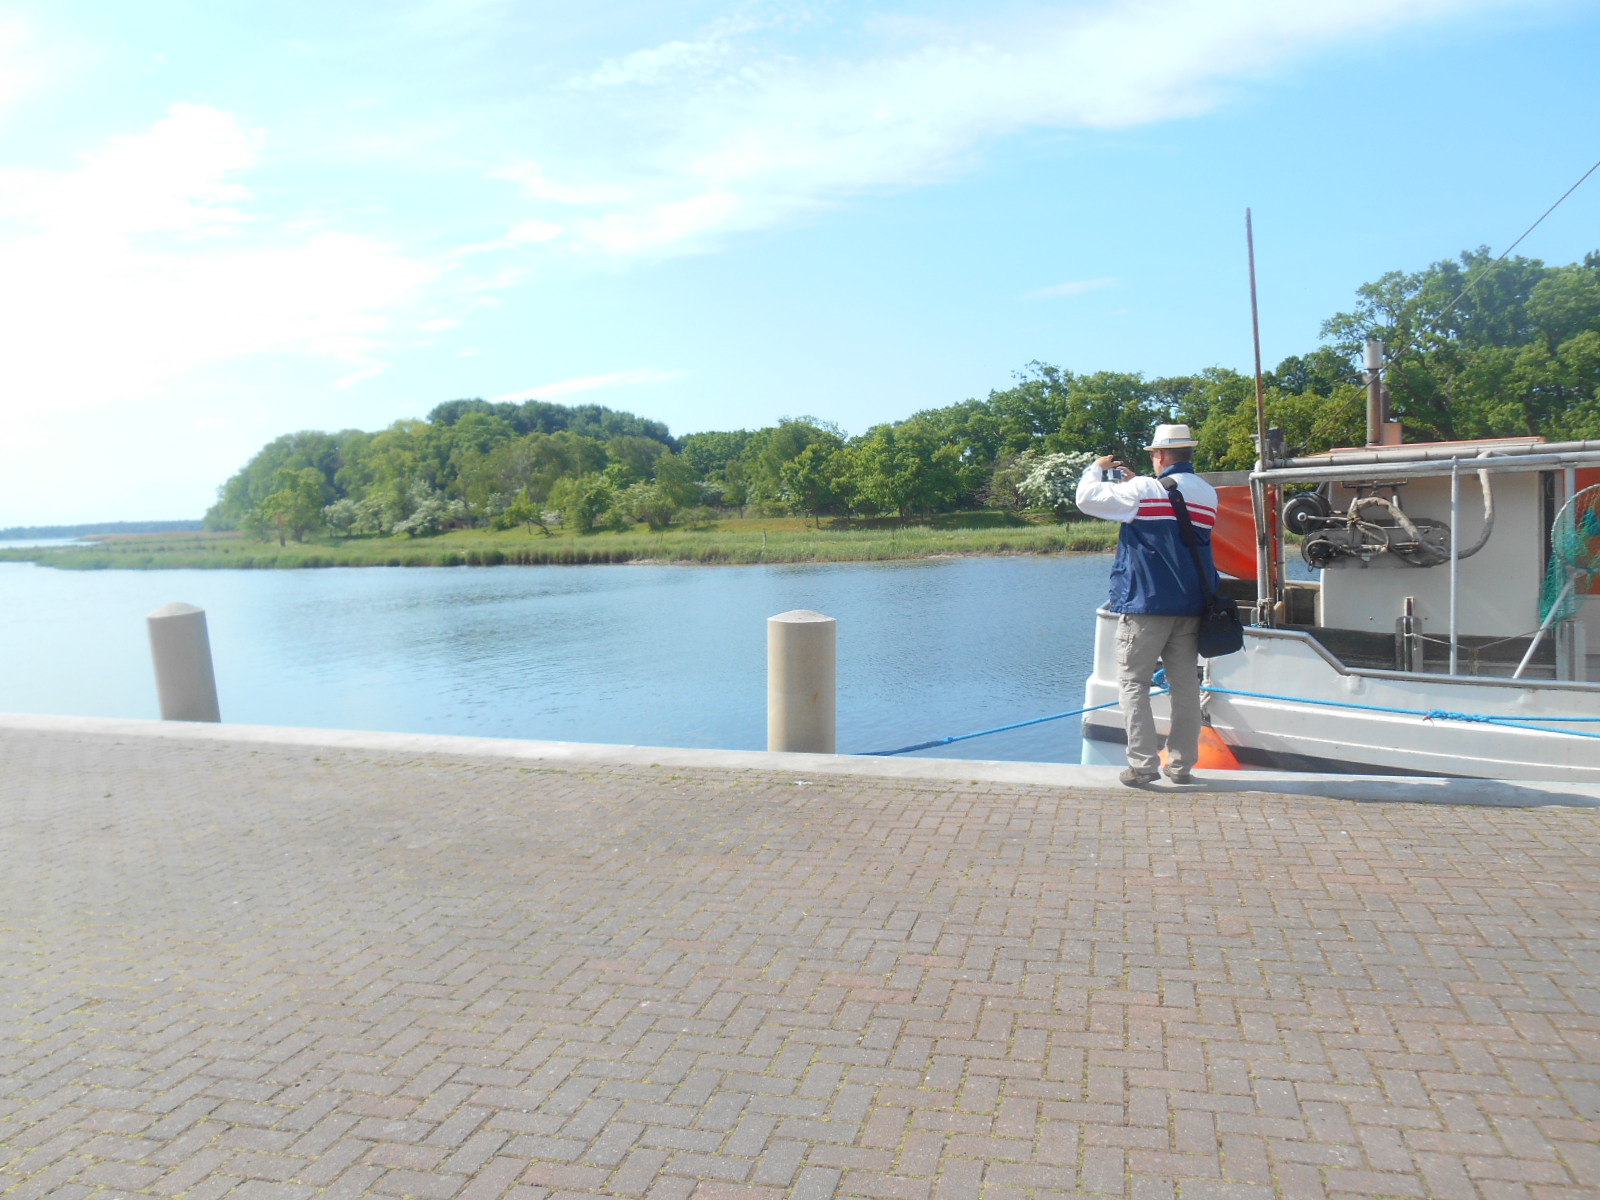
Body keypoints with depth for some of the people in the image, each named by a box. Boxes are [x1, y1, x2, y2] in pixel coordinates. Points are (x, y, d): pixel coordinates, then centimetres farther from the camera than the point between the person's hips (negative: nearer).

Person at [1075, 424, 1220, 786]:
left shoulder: (1145, 491, -11)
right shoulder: (1207, 494, 10)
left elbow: (1087, 498, -9)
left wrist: (1096, 469, 10)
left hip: (1146, 604, -6)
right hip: (1190, 607, 6)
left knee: (1133, 682, 2)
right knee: (1185, 685, 10)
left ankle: (1143, 763, -3)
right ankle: (1181, 764, 16)